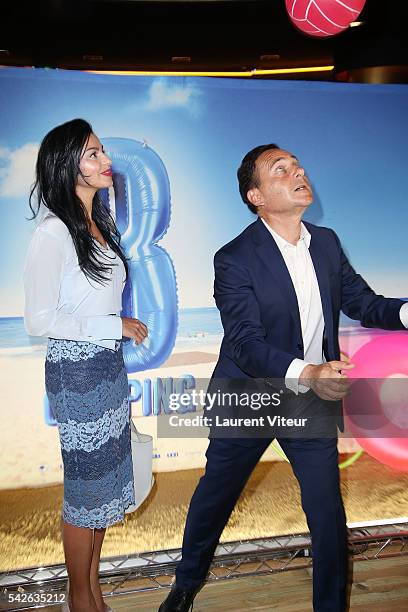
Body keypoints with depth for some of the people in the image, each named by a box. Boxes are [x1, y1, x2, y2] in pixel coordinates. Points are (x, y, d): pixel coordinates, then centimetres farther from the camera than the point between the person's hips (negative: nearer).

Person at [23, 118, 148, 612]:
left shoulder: (100, 223, 9)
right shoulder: (53, 232, -16)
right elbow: (39, 320, -18)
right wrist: (115, 326, -16)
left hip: (109, 365, 8)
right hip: (77, 369, -8)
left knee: (105, 480, 16)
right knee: (86, 487, 7)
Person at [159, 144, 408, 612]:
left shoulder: (326, 243, 0)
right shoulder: (235, 259, -18)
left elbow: (362, 302, 2)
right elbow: (245, 344, -26)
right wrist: (306, 374, -42)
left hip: (316, 400, 3)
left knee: (328, 515, 8)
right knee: (213, 498, 18)